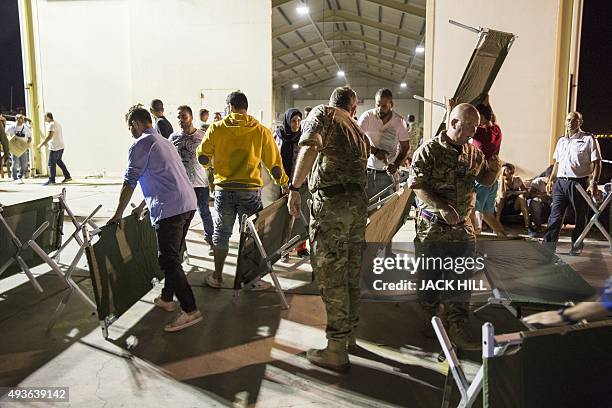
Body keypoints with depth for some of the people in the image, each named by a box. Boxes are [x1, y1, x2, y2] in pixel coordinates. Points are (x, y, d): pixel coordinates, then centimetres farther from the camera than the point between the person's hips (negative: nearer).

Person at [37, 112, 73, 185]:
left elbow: (49, 136, -24)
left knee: (51, 164, -4)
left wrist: (41, 144, -22)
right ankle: (67, 176, 23)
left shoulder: (51, 125, -15)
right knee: (59, 161, 21)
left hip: (54, 147, -10)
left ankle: (51, 180, -2)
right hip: (61, 146, 10)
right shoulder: (57, 123, 15)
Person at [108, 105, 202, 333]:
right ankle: (167, 299, 31)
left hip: (169, 209, -9)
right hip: (188, 204, 9)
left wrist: (118, 215, 3)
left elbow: (129, 183, -5)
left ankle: (190, 311, -9)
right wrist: (142, 206, 34)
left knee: (168, 260, -7)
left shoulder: (141, 145, -3)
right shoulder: (163, 141, 25)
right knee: (172, 256, 19)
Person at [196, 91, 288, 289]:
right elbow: (274, 164, 1)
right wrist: (285, 184, 16)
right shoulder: (262, 131, -2)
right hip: (250, 190, 0)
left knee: (221, 233, 14)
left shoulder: (216, 128, -2)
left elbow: (202, 158, 3)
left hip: (224, 189, 1)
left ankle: (217, 277, 24)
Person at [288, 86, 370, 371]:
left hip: (331, 201, -7)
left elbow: (310, 146, -17)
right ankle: (349, 335, 31)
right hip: (358, 202, 7)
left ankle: (336, 350, 8)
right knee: (351, 273, 17)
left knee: (330, 276, -1)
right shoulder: (359, 131, 23)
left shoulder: (322, 113, 2)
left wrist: (295, 187, -17)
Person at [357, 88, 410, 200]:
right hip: (367, 170, -1)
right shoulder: (367, 117, -7)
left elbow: (405, 147, 3)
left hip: (388, 172, 1)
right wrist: (376, 151, -23)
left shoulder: (399, 122, -3)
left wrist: (396, 164, -14)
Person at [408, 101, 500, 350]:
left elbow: (486, 181, 19)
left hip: (462, 228, 4)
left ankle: (458, 328, 10)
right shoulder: (429, 150, -10)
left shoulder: (474, 152, 7)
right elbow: (417, 185, -16)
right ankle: (431, 318, 30)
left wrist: (494, 169, -4)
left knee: (459, 279, 4)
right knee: (429, 277, 10)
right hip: (432, 227, -4)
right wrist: (442, 208, -27)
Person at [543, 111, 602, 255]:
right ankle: (548, 245, -3)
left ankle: (576, 246, 17)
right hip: (560, 183, 4)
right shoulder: (561, 141, 16)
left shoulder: (588, 139, 0)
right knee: (555, 215, -2)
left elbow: (596, 163, -4)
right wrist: (551, 180, 18)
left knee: (580, 217, 6)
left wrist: (594, 182, -14)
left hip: (579, 183, -4)